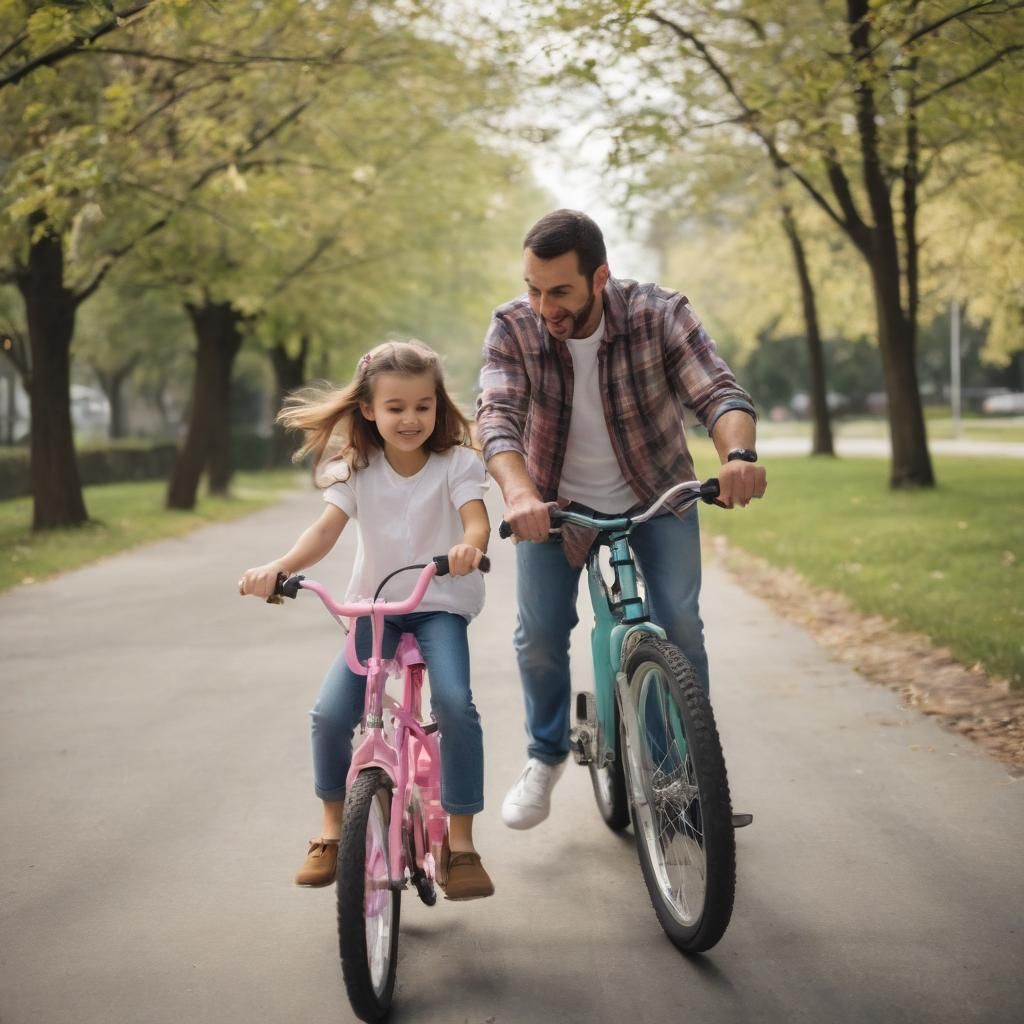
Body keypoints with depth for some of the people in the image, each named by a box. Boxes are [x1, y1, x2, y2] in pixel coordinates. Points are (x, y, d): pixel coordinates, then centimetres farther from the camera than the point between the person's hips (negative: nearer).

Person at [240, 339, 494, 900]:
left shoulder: (457, 463, -5)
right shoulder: (356, 470, 0)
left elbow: (476, 521, -20)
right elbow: (326, 529, -14)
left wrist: (469, 546, -46)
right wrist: (277, 567, -34)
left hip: (440, 604, -2)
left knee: (455, 704, -27)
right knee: (330, 712, -17)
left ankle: (460, 843, -13)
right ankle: (332, 829, 10)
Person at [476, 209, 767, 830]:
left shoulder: (659, 316, -23)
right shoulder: (513, 329, -20)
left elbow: (720, 392, -33)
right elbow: (498, 417, -33)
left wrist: (738, 454, -55)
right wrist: (519, 494, -53)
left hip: (657, 494, -1)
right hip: (556, 500, 1)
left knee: (679, 622, -14)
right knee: (540, 633, -6)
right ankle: (547, 755, 20)